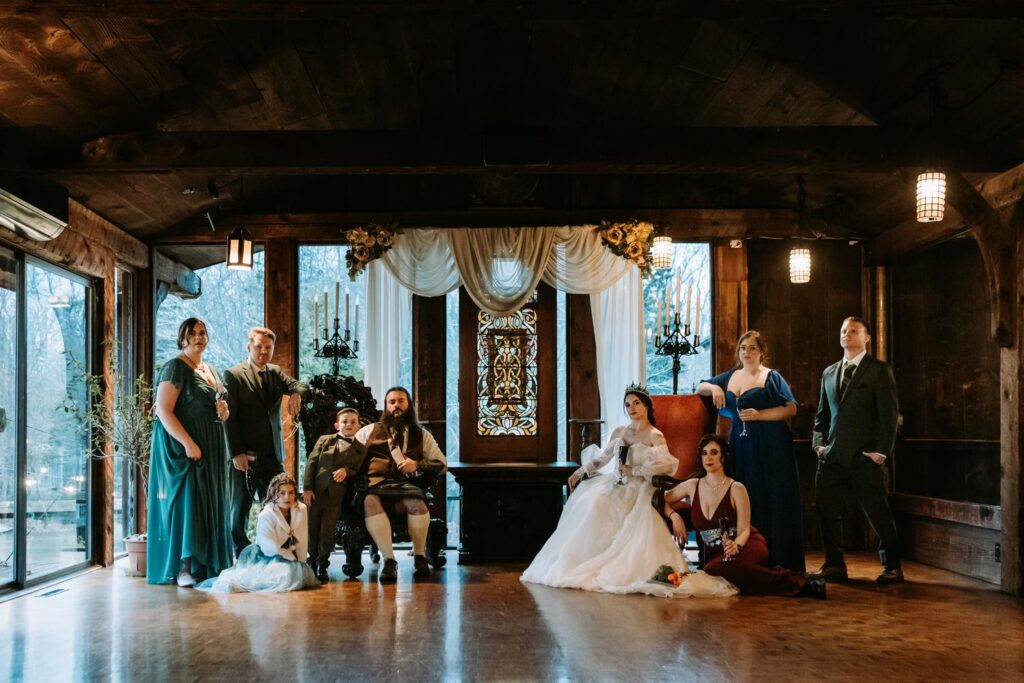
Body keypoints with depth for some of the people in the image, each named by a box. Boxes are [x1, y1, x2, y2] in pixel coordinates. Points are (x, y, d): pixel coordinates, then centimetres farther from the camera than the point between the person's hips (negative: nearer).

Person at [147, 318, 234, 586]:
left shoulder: (212, 371, 16)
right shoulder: (175, 368, -8)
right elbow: (164, 411, -17)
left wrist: (224, 413, 2)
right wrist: (188, 443, -24)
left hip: (211, 448, 8)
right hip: (184, 447, -8)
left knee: (210, 503, 7)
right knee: (186, 501, -10)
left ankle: (207, 564, 12)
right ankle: (184, 568, -7)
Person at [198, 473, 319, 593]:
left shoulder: (301, 509, -9)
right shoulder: (265, 516, -23)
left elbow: (302, 542, -4)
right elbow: (273, 548, -20)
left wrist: (300, 564, -4)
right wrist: (295, 561, -11)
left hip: (289, 557, 7)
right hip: (266, 558, -7)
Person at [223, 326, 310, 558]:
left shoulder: (276, 373, 14)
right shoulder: (233, 375, -3)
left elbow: (300, 386, 2)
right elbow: (229, 417, -8)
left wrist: (297, 393, -23)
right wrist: (236, 453, -15)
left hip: (273, 455, 5)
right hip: (245, 456, -4)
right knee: (240, 509, 5)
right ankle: (242, 559, 13)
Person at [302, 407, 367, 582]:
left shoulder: (360, 448, 10)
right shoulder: (324, 440, 11)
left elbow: (357, 471, 5)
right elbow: (312, 463, 5)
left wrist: (346, 471, -16)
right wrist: (307, 488, -4)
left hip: (336, 495, -1)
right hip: (316, 491, 1)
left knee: (327, 532, -5)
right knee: (311, 530, 3)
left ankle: (322, 568, 10)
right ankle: (311, 566, 21)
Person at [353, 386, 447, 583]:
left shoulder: (421, 435, 21)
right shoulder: (370, 431, 20)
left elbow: (442, 464, 17)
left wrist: (417, 465, 0)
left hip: (406, 486, 0)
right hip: (375, 486, 0)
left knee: (416, 503, -36)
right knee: (370, 502, -38)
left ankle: (419, 556, -13)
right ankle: (389, 559, -32)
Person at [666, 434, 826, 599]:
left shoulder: (736, 489, -4)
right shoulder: (692, 486, 6)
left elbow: (744, 530, -9)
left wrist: (736, 545, -30)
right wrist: (674, 516, -6)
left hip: (745, 545, -5)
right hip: (714, 553, 5)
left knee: (714, 568, -39)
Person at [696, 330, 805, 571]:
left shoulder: (772, 377, 1)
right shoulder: (730, 376, 15)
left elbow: (791, 408, -6)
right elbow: (699, 387, 23)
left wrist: (759, 415, -16)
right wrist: (714, 388, 1)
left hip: (770, 448, -5)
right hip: (740, 445, 5)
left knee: (772, 502, -5)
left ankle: (778, 562, -1)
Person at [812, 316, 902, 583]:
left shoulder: (879, 370, 0)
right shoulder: (829, 373, 17)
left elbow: (889, 414, -5)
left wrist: (881, 451, -11)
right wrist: (819, 443, 7)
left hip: (864, 458, -5)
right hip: (831, 457, 5)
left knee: (879, 514, 1)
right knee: (827, 514, 4)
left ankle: (891, 566, 14)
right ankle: (835, 565, 16)